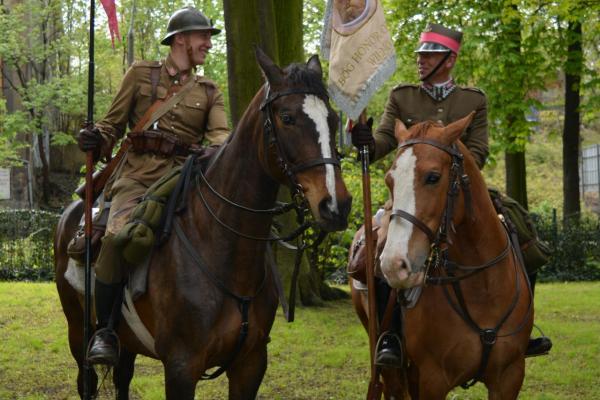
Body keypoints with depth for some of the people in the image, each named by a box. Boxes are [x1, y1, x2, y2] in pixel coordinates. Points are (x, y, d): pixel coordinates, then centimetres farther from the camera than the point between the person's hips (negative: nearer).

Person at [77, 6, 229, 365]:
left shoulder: (209, 92, 20)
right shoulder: (141, 74, 13)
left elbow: (220, 134, 4)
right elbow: (113, 125, 14)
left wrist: (217, 153, -21)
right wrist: (96, 141, -9)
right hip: (138, 176, -3)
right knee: (118, 235, -31)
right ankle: (104, 331, -20)